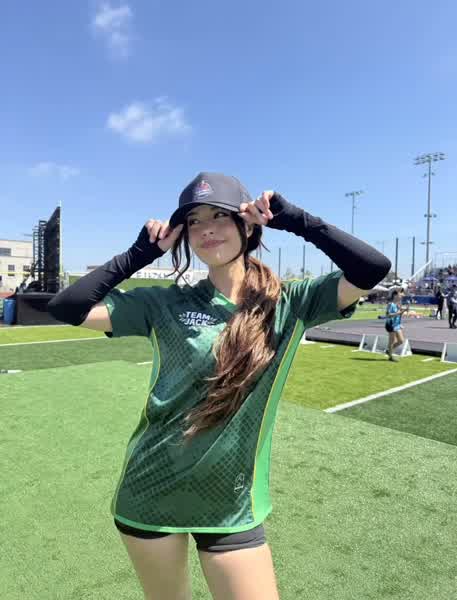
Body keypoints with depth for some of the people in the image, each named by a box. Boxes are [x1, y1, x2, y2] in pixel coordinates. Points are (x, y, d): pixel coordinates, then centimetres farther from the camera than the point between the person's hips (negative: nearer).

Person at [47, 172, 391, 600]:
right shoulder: (165, 305, -6)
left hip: (232, 506, 0)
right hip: (149, 495, 1)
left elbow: (372, 269, -15)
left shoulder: (289, 304, -5)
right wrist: (143, 252, -11)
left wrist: (294, 219, -15)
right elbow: (66, 308, -9)